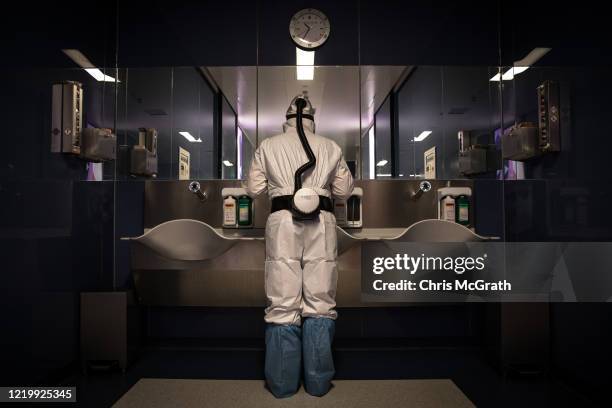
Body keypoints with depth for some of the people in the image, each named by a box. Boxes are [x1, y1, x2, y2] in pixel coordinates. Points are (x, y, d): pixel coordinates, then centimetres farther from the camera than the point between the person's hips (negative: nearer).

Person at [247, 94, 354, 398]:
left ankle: (282, 383, 11)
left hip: (283, 219, 0)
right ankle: (318, 382, 13)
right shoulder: (330, 147, 13)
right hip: (321, 221, 1)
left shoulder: (268, 146, 11)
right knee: (319, 302, 6)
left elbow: (254, 190, 11)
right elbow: (344, 191, 16)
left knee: (283, 303, 3)